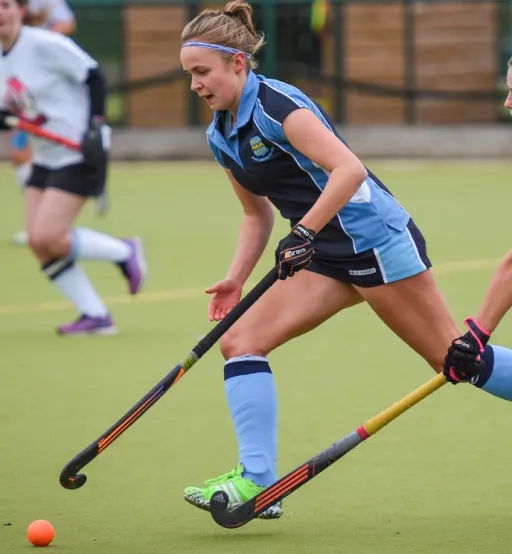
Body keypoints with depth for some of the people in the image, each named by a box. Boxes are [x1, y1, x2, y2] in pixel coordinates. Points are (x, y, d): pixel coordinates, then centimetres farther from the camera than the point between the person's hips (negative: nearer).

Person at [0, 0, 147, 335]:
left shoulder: (44, 45, -16)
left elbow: (94, 77, -13)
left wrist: (96, 124, -21)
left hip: (80, 156, -8)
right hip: (46, 157, 8)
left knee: (48, 238, -16)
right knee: (39, 243, -1)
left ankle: (125, 252, 7)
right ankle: (96, 316, 7)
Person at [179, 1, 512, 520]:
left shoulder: (275, 103, -17)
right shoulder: (220, 136, 10)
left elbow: (349, 169, -27)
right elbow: (257, 214, 21)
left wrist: (303, 233, -29)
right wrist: (235, 278, 8)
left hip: (376, 240, -9)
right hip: (329, 258, 9)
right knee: (240, 341, -6)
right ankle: (257, 480, -8)